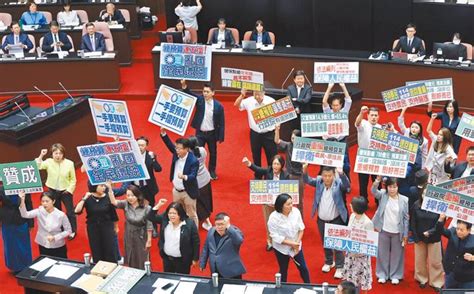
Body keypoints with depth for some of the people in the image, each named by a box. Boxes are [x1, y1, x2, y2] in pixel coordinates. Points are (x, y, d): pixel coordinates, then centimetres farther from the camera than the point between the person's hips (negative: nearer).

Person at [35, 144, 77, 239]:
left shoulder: (69, 163, -15)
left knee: (70, 211, 10)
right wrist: (41, 156, -30)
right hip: (53, 191, 2)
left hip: (65, 191, -2)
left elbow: (73, 179, -6)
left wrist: (69, 189, -12)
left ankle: (73, 231, 29)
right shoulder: (48, 162, -11)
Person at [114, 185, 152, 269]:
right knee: (130, 260, 18)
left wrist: (149, 240, -9)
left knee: (142, 261, 10)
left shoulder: (146, 208, -18)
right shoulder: (125, 204, -9)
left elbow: (149, 225, -13)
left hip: (141, 238, -3)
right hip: (129, 237, 3)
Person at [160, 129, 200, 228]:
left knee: (191, 215, 11)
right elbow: (170, 144, -1)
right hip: (176, 190, 7)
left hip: (188, 192, -6)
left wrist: (184, 177, -51)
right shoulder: (176, 153, -8)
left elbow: (193, 176, -30)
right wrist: (163, 133, -17)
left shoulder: (193, 161, -26)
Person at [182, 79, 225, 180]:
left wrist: (221, 137, -9)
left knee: (213, 153, 15)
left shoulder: (218, 106, -12)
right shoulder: (199, 100, -6)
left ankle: (212, 171, 34)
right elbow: (189, 94, -20)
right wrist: (184, 85, -41)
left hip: (212, 133, 0)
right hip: (200, 133, 0)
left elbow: (221, 123, -8)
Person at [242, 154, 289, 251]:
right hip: (267, 202, 2)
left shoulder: (285, 175, -15)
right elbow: (257, 169, -33)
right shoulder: (267, 171, -14)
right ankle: (270, 241, 40)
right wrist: (249, 164, -53)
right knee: (268, 223, 18)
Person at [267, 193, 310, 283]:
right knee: (283, 270, 15)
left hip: (296, 246, 3)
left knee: (303, 268, 14)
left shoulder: (296, 211, -16)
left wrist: (297, 242, -16)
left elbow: (301, 228, -5)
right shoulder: (273, 218, -26)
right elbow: (275, 237, -23)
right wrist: (291, 243, -24)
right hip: (281, 248, -3)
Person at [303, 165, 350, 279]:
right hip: (321, 220, 4)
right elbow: (307, 180, -12)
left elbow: (347, 185, -33)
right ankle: (328, 262, 41)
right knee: (325, 243, 20)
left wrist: (341, 174, -52)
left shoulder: (339, 183, -16)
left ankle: (339, 267, 17)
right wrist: (305, 171, -34)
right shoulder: (319, 181, -6)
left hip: (336, 220, -4)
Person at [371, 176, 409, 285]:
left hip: (397, 232, -1)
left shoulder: (404, 200, -8)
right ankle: (382, 274, 26)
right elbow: (374, 191, -24)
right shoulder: (383, 195, -4)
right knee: (383, 253, 12)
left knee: (396, 254, 11)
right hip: (384, 230, 1)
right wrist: (378, 179, -41)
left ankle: (395, 275, 26)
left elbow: (406, 218, -5)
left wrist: (406, 234, -4)